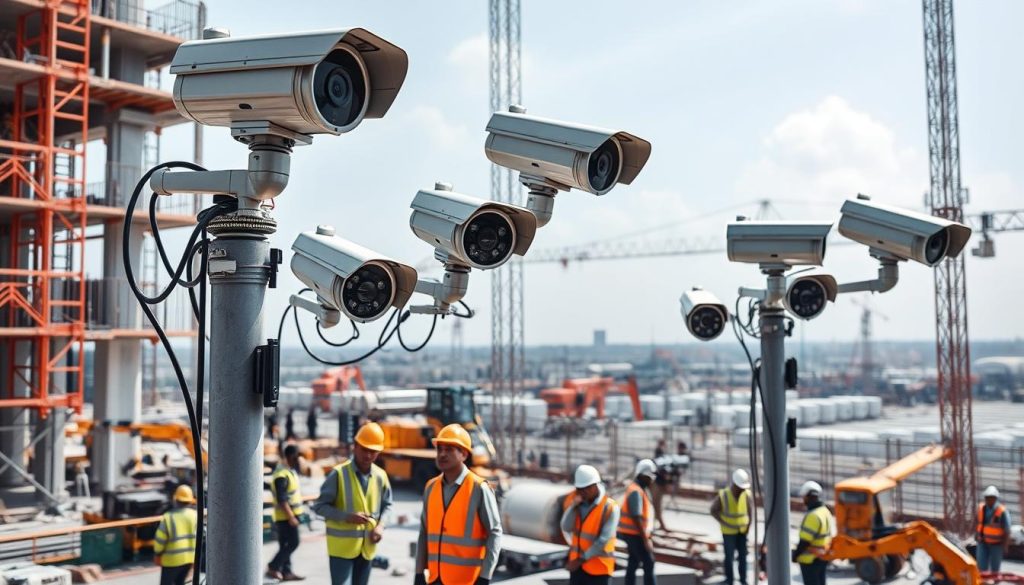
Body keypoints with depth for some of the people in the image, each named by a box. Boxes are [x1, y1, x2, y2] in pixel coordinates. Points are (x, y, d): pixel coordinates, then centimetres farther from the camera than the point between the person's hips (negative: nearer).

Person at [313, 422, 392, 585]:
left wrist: (381, 525, -5)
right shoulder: (338, 473, -12)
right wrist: (347, 517, -22)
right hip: (341, 545, -5)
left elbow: (386, 505, 15)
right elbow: (320, 506, -10)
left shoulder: (380, 476, 1)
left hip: (366, 546, 5)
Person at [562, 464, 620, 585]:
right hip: (577, 565, 6)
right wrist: (574, 505, -16)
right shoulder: (579, 504, 5)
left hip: (599, 567, -6)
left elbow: (603, 541, -19)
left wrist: (582, 559, -18)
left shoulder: (610, 507, -15)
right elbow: (566, 528, -6)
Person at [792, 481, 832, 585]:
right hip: (822, 558, 9)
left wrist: (796, 554, -11)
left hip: (810, 560, -9)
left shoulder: (813, 516, -23)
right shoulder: (826, 512, 8)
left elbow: (805, 540, -23)